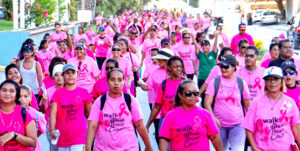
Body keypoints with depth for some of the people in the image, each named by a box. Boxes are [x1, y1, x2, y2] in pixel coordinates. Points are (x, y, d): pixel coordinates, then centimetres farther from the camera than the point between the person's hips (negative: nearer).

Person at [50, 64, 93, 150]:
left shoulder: (83, 92, 3)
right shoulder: (58, 93, 4)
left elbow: (90, 114, 12)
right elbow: (53, 113, -5)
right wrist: (52, 129, -20)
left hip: (79, 137, -2)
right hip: (62, 138, 2)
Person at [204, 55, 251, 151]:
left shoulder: (241, 82, 2)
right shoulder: (215, 82, 0)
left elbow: (247, 104, 10)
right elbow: (207, 103, -5)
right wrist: (213, 118, -20)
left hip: (237, 124, -1)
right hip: (219, 124, 1)